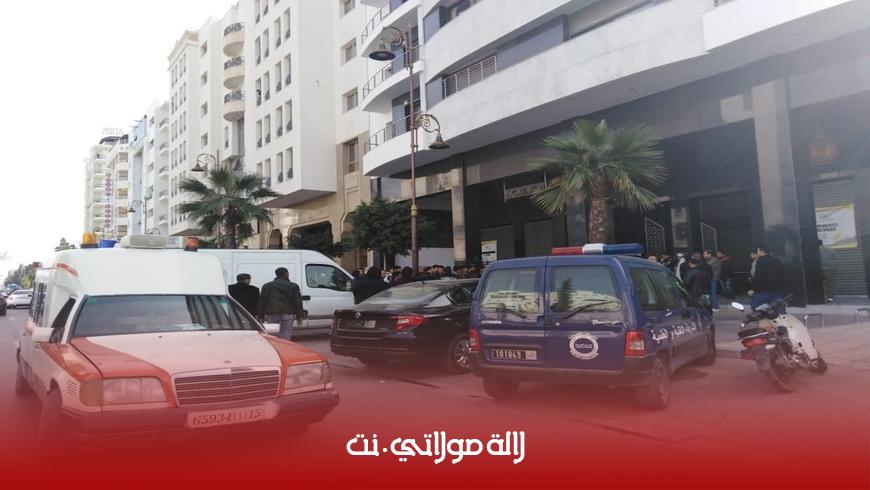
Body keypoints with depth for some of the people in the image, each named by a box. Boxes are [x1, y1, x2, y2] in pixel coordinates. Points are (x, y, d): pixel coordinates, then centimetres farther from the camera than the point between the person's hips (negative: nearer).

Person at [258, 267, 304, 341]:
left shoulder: (267, 286, 12)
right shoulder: (293, 286, 8)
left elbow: (262, 302, 9)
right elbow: (298, 302, 5)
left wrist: (261, 317, 11)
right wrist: (299, 317, 8)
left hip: (272, 314, 1)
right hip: (288, 314, -1)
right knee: (286, 337, 0)